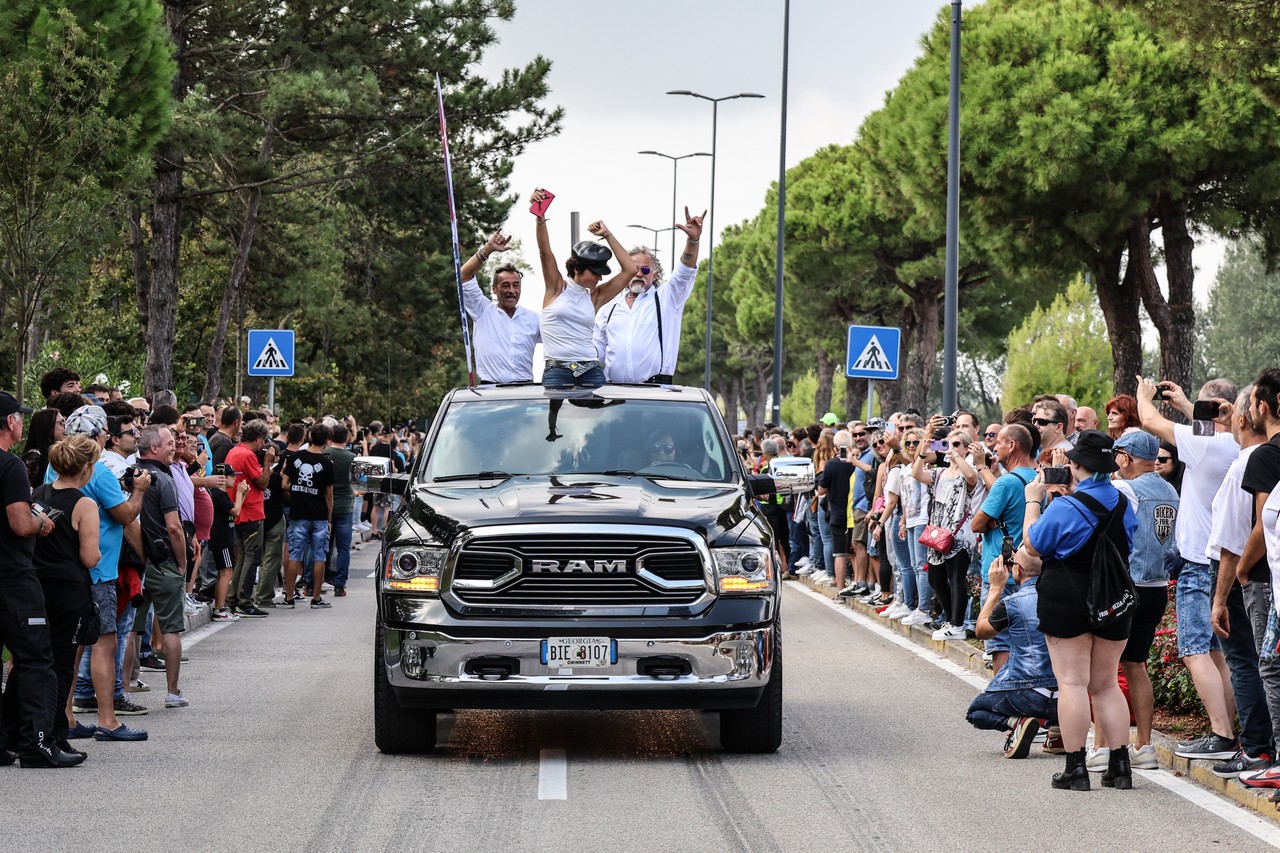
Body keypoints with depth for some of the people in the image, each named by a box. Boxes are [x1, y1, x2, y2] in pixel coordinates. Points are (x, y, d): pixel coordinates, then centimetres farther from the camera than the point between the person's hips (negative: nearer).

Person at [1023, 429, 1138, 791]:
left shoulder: (1065, 508, -16)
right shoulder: (1123, 504, 3)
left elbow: (1032, 545, -5)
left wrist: (1033, 501, 7)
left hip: (1066, 601, -5)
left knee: (1072, 682, -2)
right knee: (1106, 684, 13)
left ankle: (1076, 767, -4)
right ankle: (1120, 766, 8)